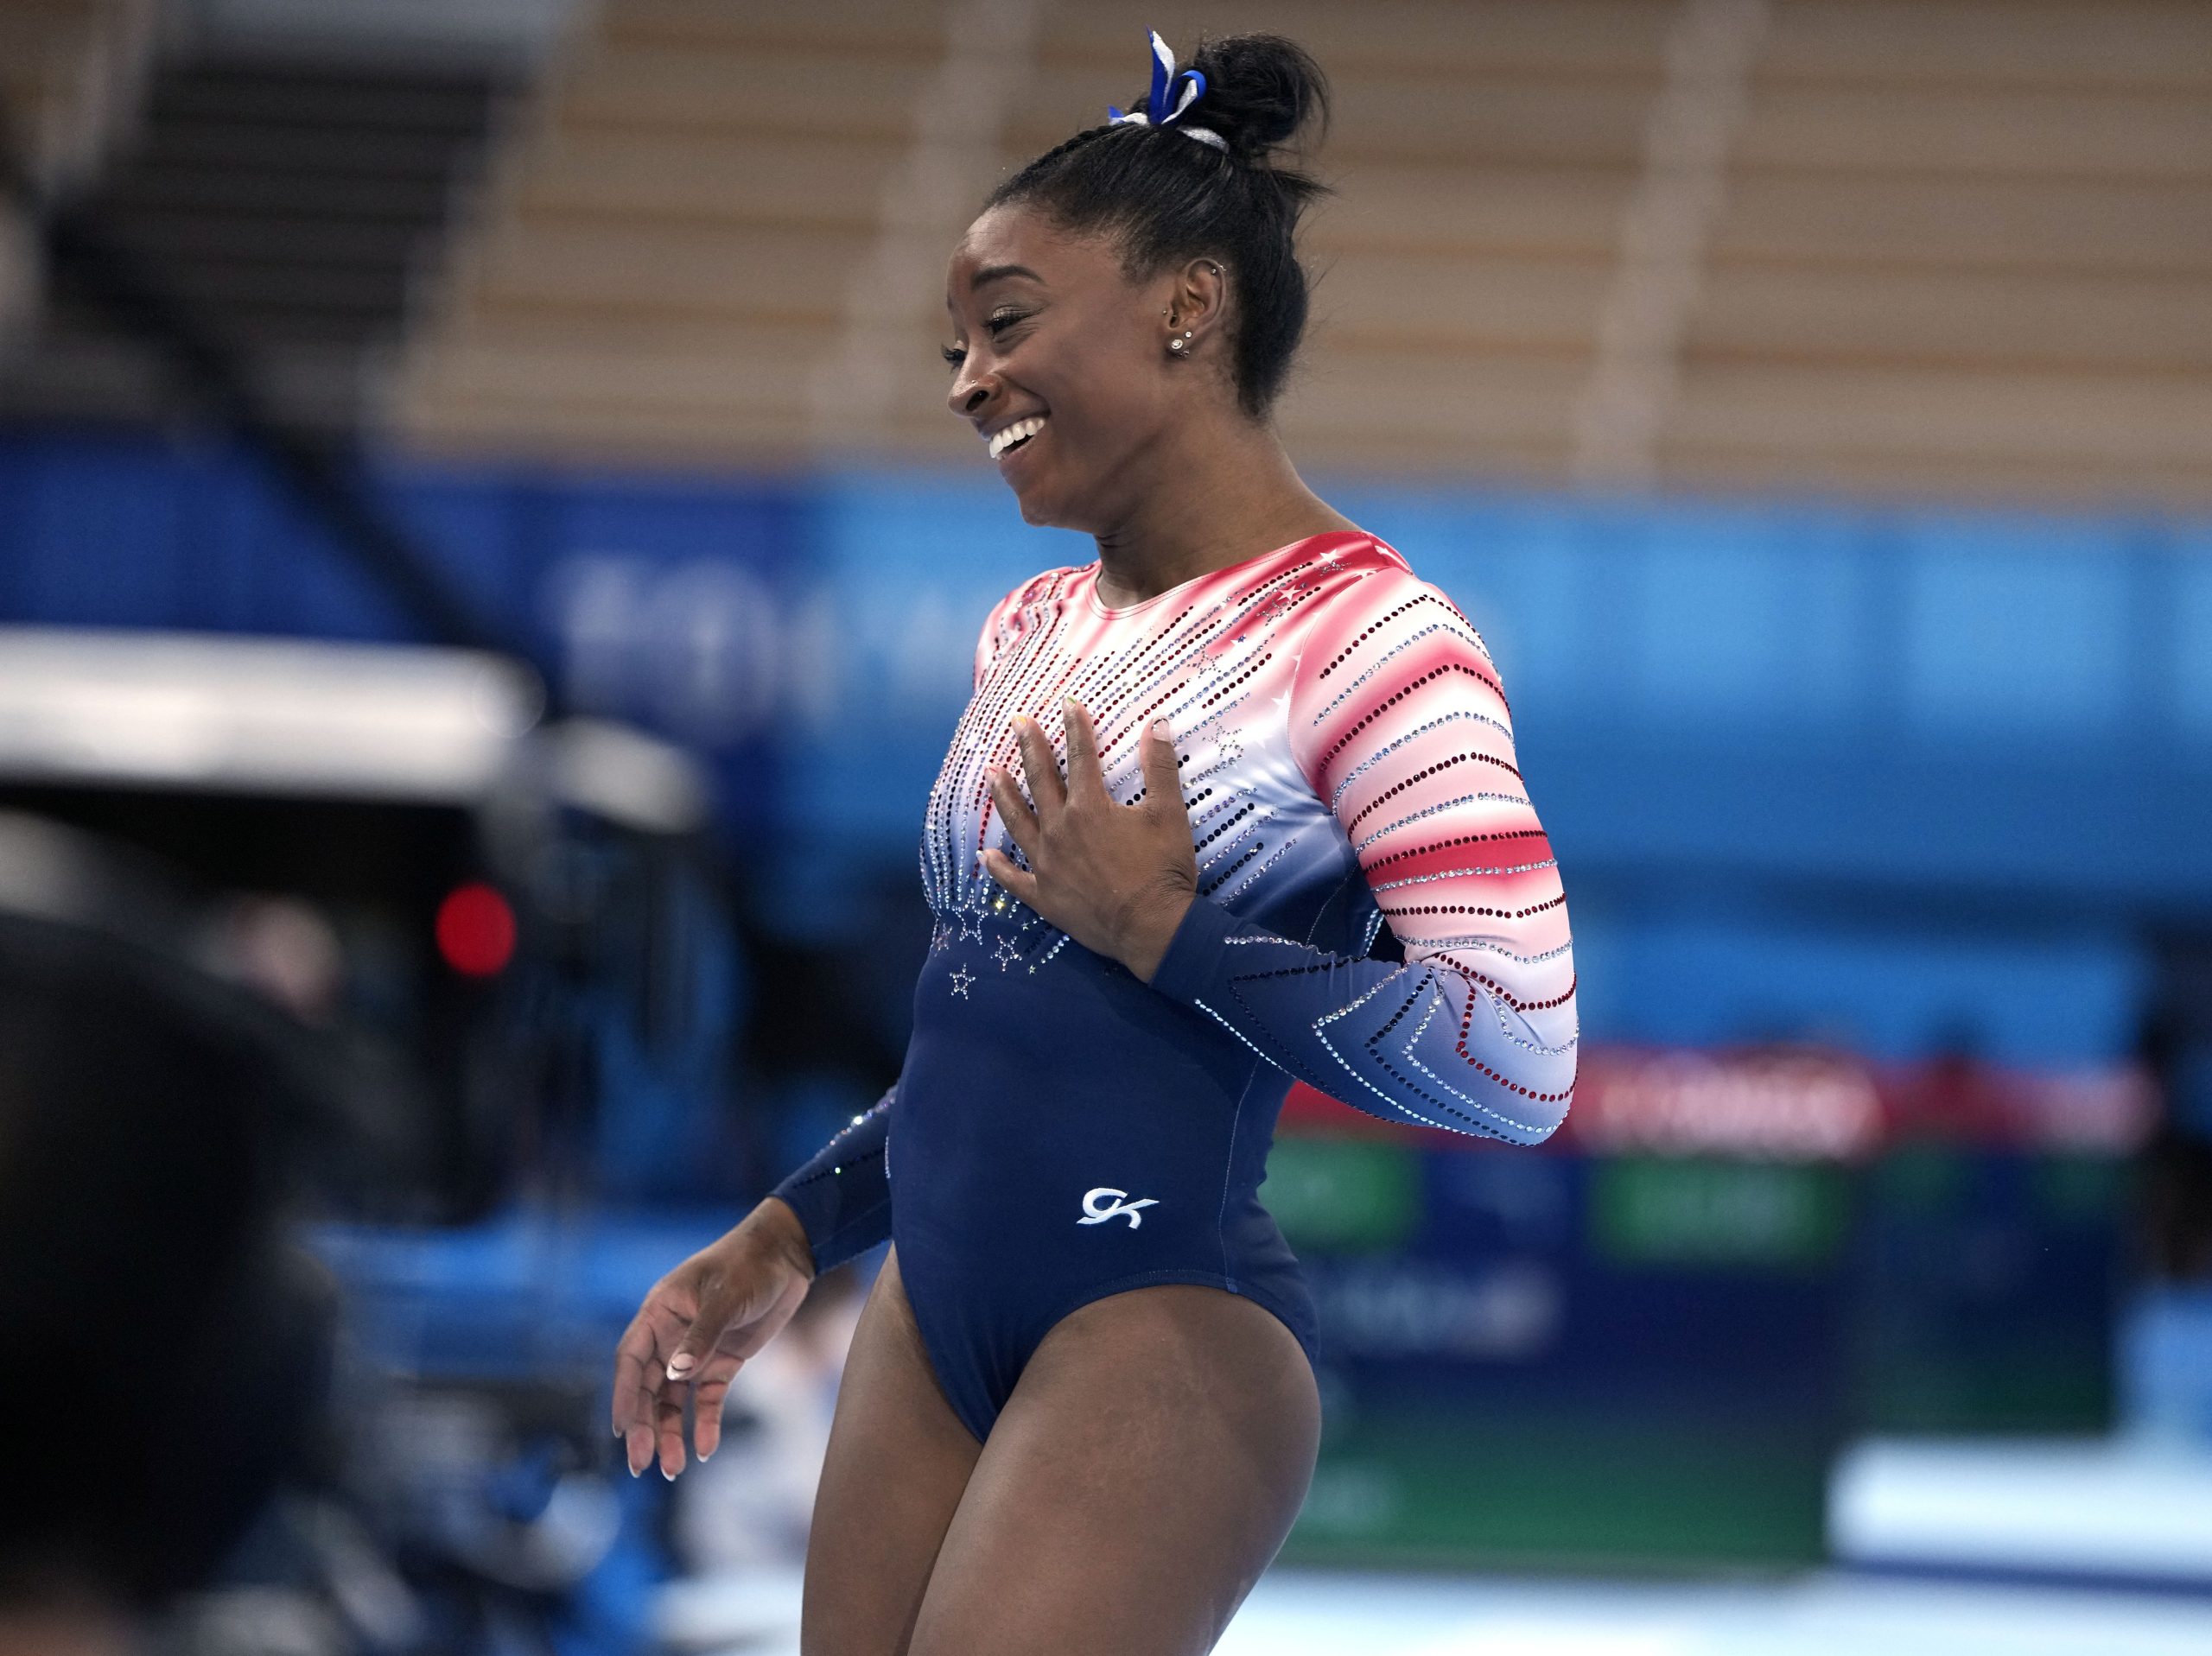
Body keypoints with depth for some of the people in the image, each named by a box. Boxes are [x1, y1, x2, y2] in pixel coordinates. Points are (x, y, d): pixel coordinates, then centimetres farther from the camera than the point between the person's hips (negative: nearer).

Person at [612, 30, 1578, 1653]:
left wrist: (1166, 931, -15)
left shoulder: (1369, 639, -10)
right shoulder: (1031, 635, 14)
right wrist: (789, 1237, 17)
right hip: (933, 1322, 8)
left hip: (1169, 1329, -8)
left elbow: (1516, 1059, -18)